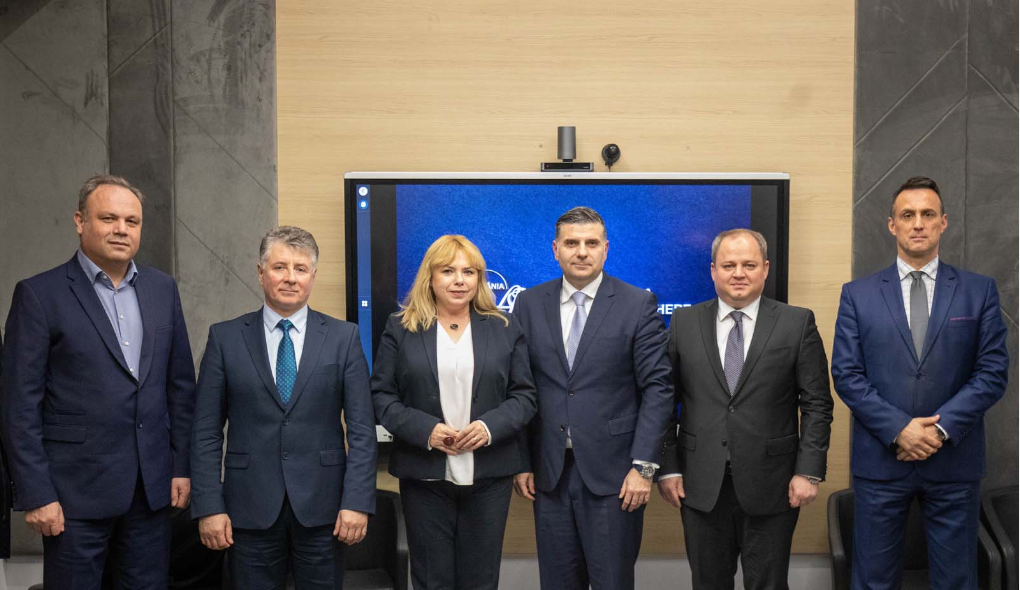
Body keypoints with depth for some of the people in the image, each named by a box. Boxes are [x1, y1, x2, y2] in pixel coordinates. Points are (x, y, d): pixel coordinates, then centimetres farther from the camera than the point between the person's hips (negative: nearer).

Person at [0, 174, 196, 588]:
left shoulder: (162, 289, 8)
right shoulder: (39, 294, -5)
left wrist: (182, 466, 7)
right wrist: (35, 494, -10)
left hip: (153, 488, 4)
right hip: (76, 492, -4)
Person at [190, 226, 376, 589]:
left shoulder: (343, 337, 1)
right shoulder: (225, 338, 2)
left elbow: (362, 429, -1)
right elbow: (206, 431, 1)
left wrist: (357, 502, -9)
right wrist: (209, 506, -5)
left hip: (322, 505, 0)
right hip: (251, 507, 0)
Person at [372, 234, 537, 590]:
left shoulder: (504, 328, 6)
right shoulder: (401, 328, 3)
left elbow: (524, 395, 5)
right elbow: (381, 395, 0)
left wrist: (490, 427, -14)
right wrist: (426, 430, -15)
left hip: (488, 475, 1)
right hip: (424, 475, -1)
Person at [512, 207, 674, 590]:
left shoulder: (638, 305, -3)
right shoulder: (530, 304, 6)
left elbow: (657, 388, -5)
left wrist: (643, 466, -11)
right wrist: (521, 462, 2)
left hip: (613, 472, -2)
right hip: (549, 472, 3)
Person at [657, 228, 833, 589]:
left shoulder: (797, 323, 0)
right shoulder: (684, 323, 4)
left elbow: (817, 405, -1)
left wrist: (809, 471, -7)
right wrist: (668, 468, 0)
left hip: (770, 487, -1)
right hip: (701, 485, 2)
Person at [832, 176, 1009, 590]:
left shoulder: (979, 291, 5)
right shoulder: (857, 295, 4)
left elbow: (993, 372, -1)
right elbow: (846, 374, -2)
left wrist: (941, 427, -13)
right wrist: (899, 428, -13)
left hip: (953, 462, 0)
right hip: (879, 459, 0)